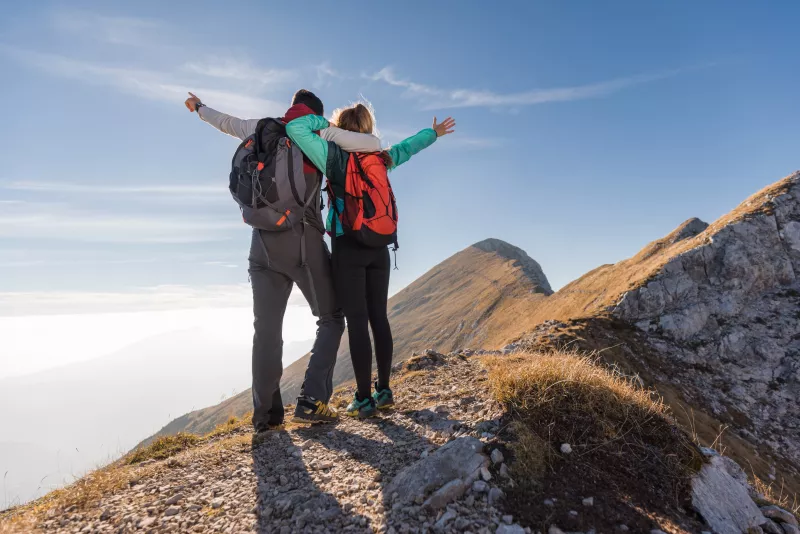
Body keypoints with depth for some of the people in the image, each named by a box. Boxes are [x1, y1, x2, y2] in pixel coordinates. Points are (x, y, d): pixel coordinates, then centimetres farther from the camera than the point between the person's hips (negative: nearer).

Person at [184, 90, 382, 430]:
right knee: (331, 319, 7)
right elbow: (374, 145, 4)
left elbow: (225, 122, 33)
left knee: (267, 328, 8)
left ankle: (266, 414, 9)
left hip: (264, 240, 4)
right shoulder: (319, 132, 6)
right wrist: (370, 142, 29)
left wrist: (198, 107, 55)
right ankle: (311, 400, -4)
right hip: (303, 238, -4)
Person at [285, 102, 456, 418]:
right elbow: (408, 146, 28)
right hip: (378, 246, 5)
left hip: (348, 246, -5)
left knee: (357, 322, -3)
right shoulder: (380, 157, 11)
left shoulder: (334, 154, -3)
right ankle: (384, 390, 17)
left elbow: (295, 127, -6)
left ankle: (364, 399, 2)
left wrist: (324, 122, 10)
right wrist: (434, 133, 45)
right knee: (379, 317, 9)